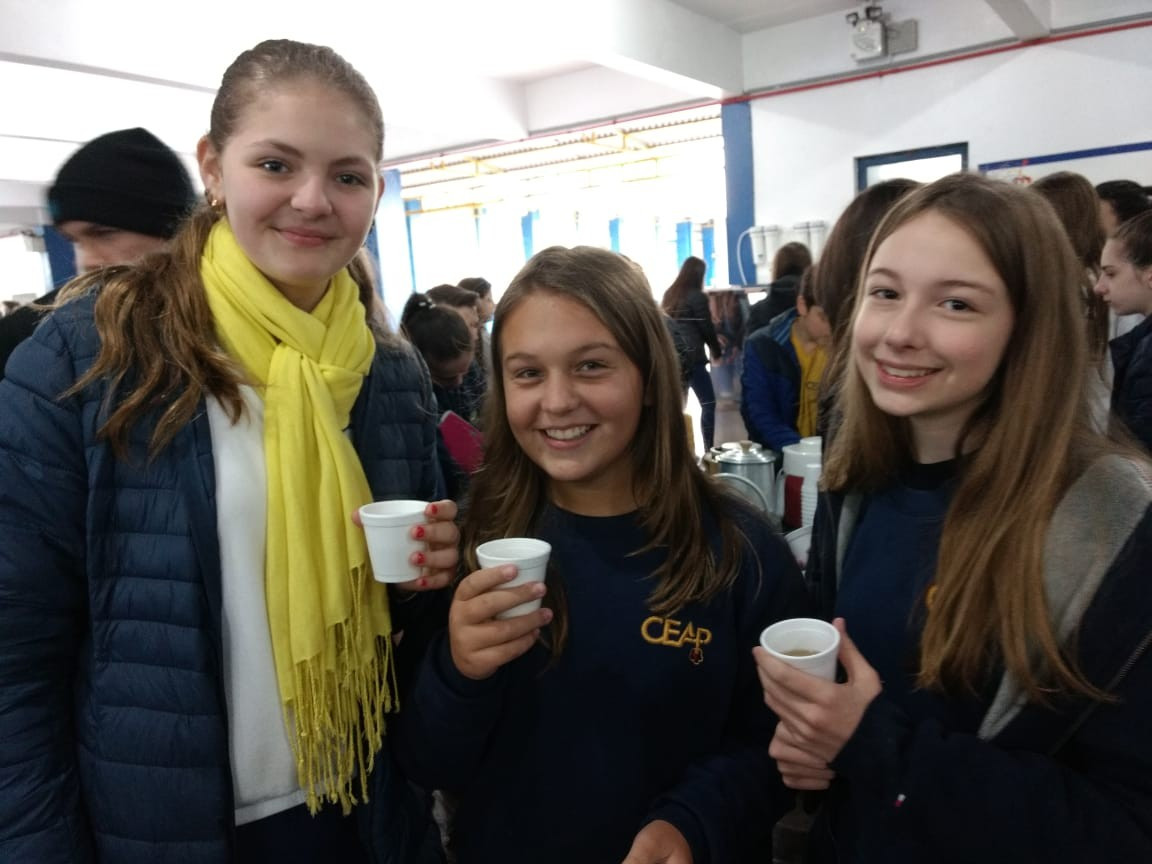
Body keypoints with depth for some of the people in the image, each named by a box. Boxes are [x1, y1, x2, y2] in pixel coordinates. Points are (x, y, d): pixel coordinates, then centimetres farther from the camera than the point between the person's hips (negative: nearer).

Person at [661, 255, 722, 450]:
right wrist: (717, 350, 12)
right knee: (708, 403, -1)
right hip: (692, 357, -7)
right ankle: (709, 450, -5)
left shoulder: (669, 295, 13)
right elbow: (707, 327, -4)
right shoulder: (697, 296, -7)